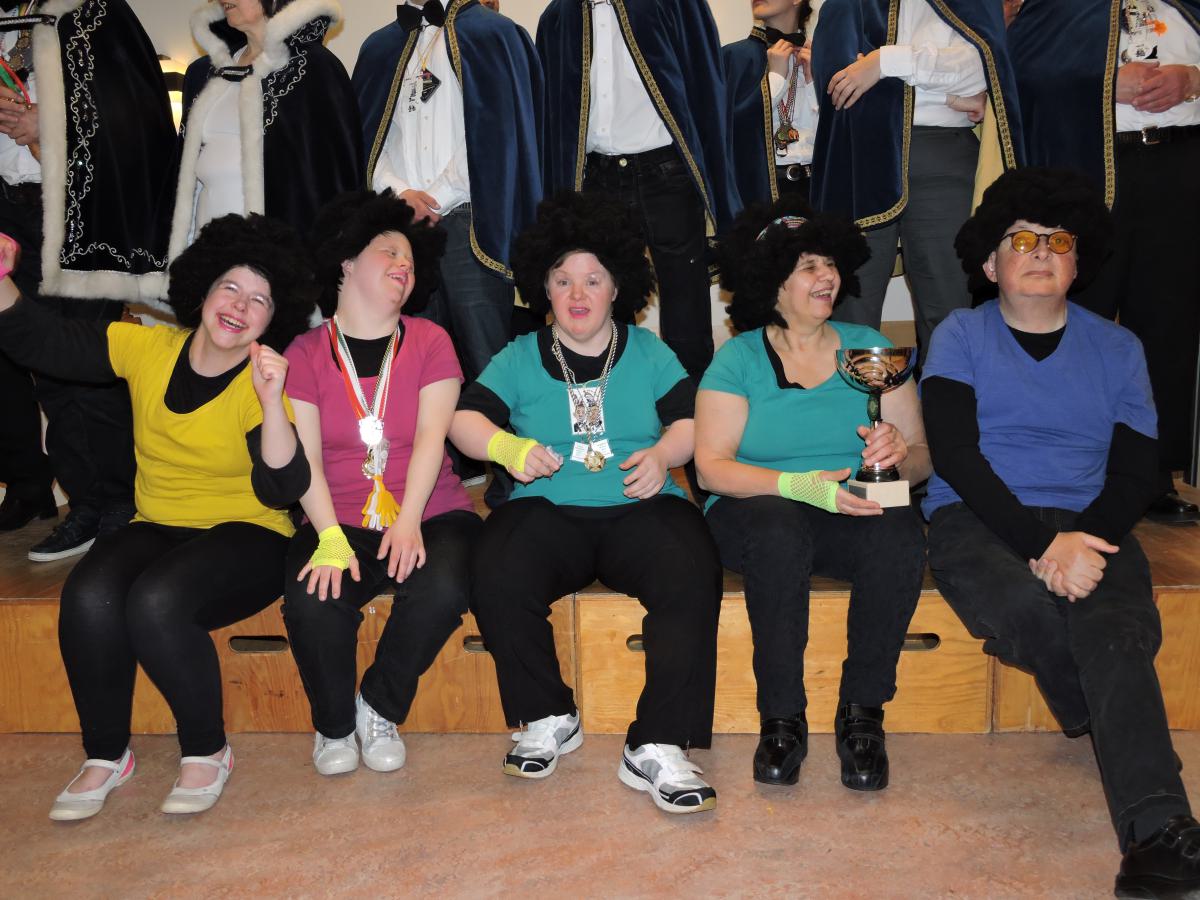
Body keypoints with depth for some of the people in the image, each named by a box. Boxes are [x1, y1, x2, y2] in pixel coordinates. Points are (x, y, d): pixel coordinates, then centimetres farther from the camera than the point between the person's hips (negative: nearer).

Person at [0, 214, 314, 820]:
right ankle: (106, 756, -2)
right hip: (156, 528, 4)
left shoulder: (268, 382, -10)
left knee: (156, 601, -32)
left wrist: (271, 402, -34)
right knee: (89, 596, -26)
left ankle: (207, 753, -8)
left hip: (245, 536, -4)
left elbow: (281, 491, -21)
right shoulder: (147, 348, 3)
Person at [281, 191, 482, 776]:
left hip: (429, 515, 1)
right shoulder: (306, 353, 6)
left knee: (442, 591, -31)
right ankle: (334, 725, 3)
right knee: (313, 604, -30)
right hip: (339, 523, 0)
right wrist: (331, 537, -19)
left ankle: (380, 709, -1)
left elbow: (431, 437, -5)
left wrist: (408, 521, -21)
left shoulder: (429, 342, 8)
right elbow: (305, 458, -3)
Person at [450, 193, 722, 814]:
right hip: (548, 509, 0)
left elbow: (692, 419, 11)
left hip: (640, 508, 0)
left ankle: (656, 749, -25)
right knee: (496, 579, -31)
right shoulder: (519, 359, 17)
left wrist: (663, 454, -11)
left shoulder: (648, 352, 18)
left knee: (690, 576, -32)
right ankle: (548, 719, -8)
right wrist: (506, 446, -16)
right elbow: (465, 417, 6)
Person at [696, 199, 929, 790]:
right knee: (780, 529, -37)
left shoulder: (870, 349, 12)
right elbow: (711, 466, -8)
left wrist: (899, 452, -17)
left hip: (856, 515, 2)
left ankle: (862, 713, -14)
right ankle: (781, 719, -20)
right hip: (760, 513, -2)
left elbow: (923, 459, 8)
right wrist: (800, 485, -23)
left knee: (900, 535, -32)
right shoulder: (738, 359, 4)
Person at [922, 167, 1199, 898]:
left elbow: (1135, 474, 6)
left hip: (1088, 526, 2)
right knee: (1029, 607, -33)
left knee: (1112, 623, -31)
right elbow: (954, 455, -6)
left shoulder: (1117, 349, 15)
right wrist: (1042, 546, -19)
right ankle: (1118, 716, -3)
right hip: (978, 520, -1)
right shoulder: (961, 338, 8)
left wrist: (1083, 543, -16)